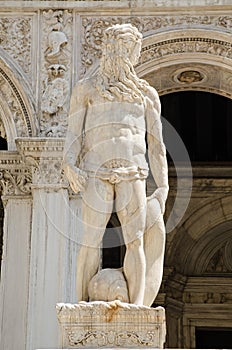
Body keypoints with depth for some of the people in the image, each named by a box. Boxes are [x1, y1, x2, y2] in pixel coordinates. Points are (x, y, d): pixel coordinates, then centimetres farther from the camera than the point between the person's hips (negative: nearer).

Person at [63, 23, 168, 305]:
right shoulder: (86, 89, 18)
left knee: (135, 240, -9)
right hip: (96, 173, -1)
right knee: (91, 241, -7)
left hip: (132, 173, 2)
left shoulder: (146, 94, 23)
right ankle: (82, 306, -3)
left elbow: (156, 143, 19)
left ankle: (136, 306, -11)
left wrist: (162, 186, 11)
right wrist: (69, 165, -10)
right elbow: (74, 133, 8)